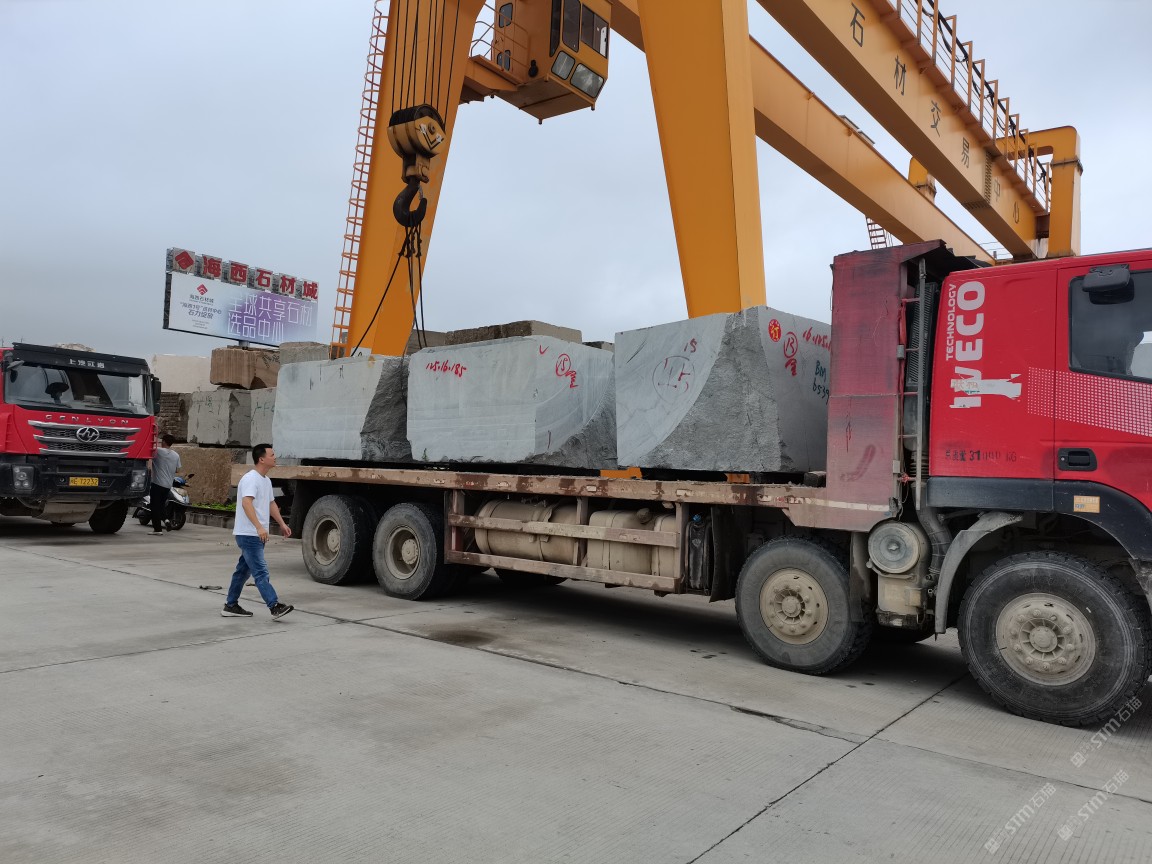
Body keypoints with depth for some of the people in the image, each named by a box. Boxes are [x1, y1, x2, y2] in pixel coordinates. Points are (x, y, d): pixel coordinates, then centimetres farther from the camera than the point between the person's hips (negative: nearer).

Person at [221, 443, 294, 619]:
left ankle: (231, 606, 25)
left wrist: (282, 524, 21)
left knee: (244, 570, 16)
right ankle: (275, 606, -16)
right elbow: (246, 503, -30)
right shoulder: (250, 479, -17)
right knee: (260, 572, -12)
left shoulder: (266, 480, 15)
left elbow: (271, 503, 26)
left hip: (257, 535, 10)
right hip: (248, 534, -10)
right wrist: (259, 527, -39)